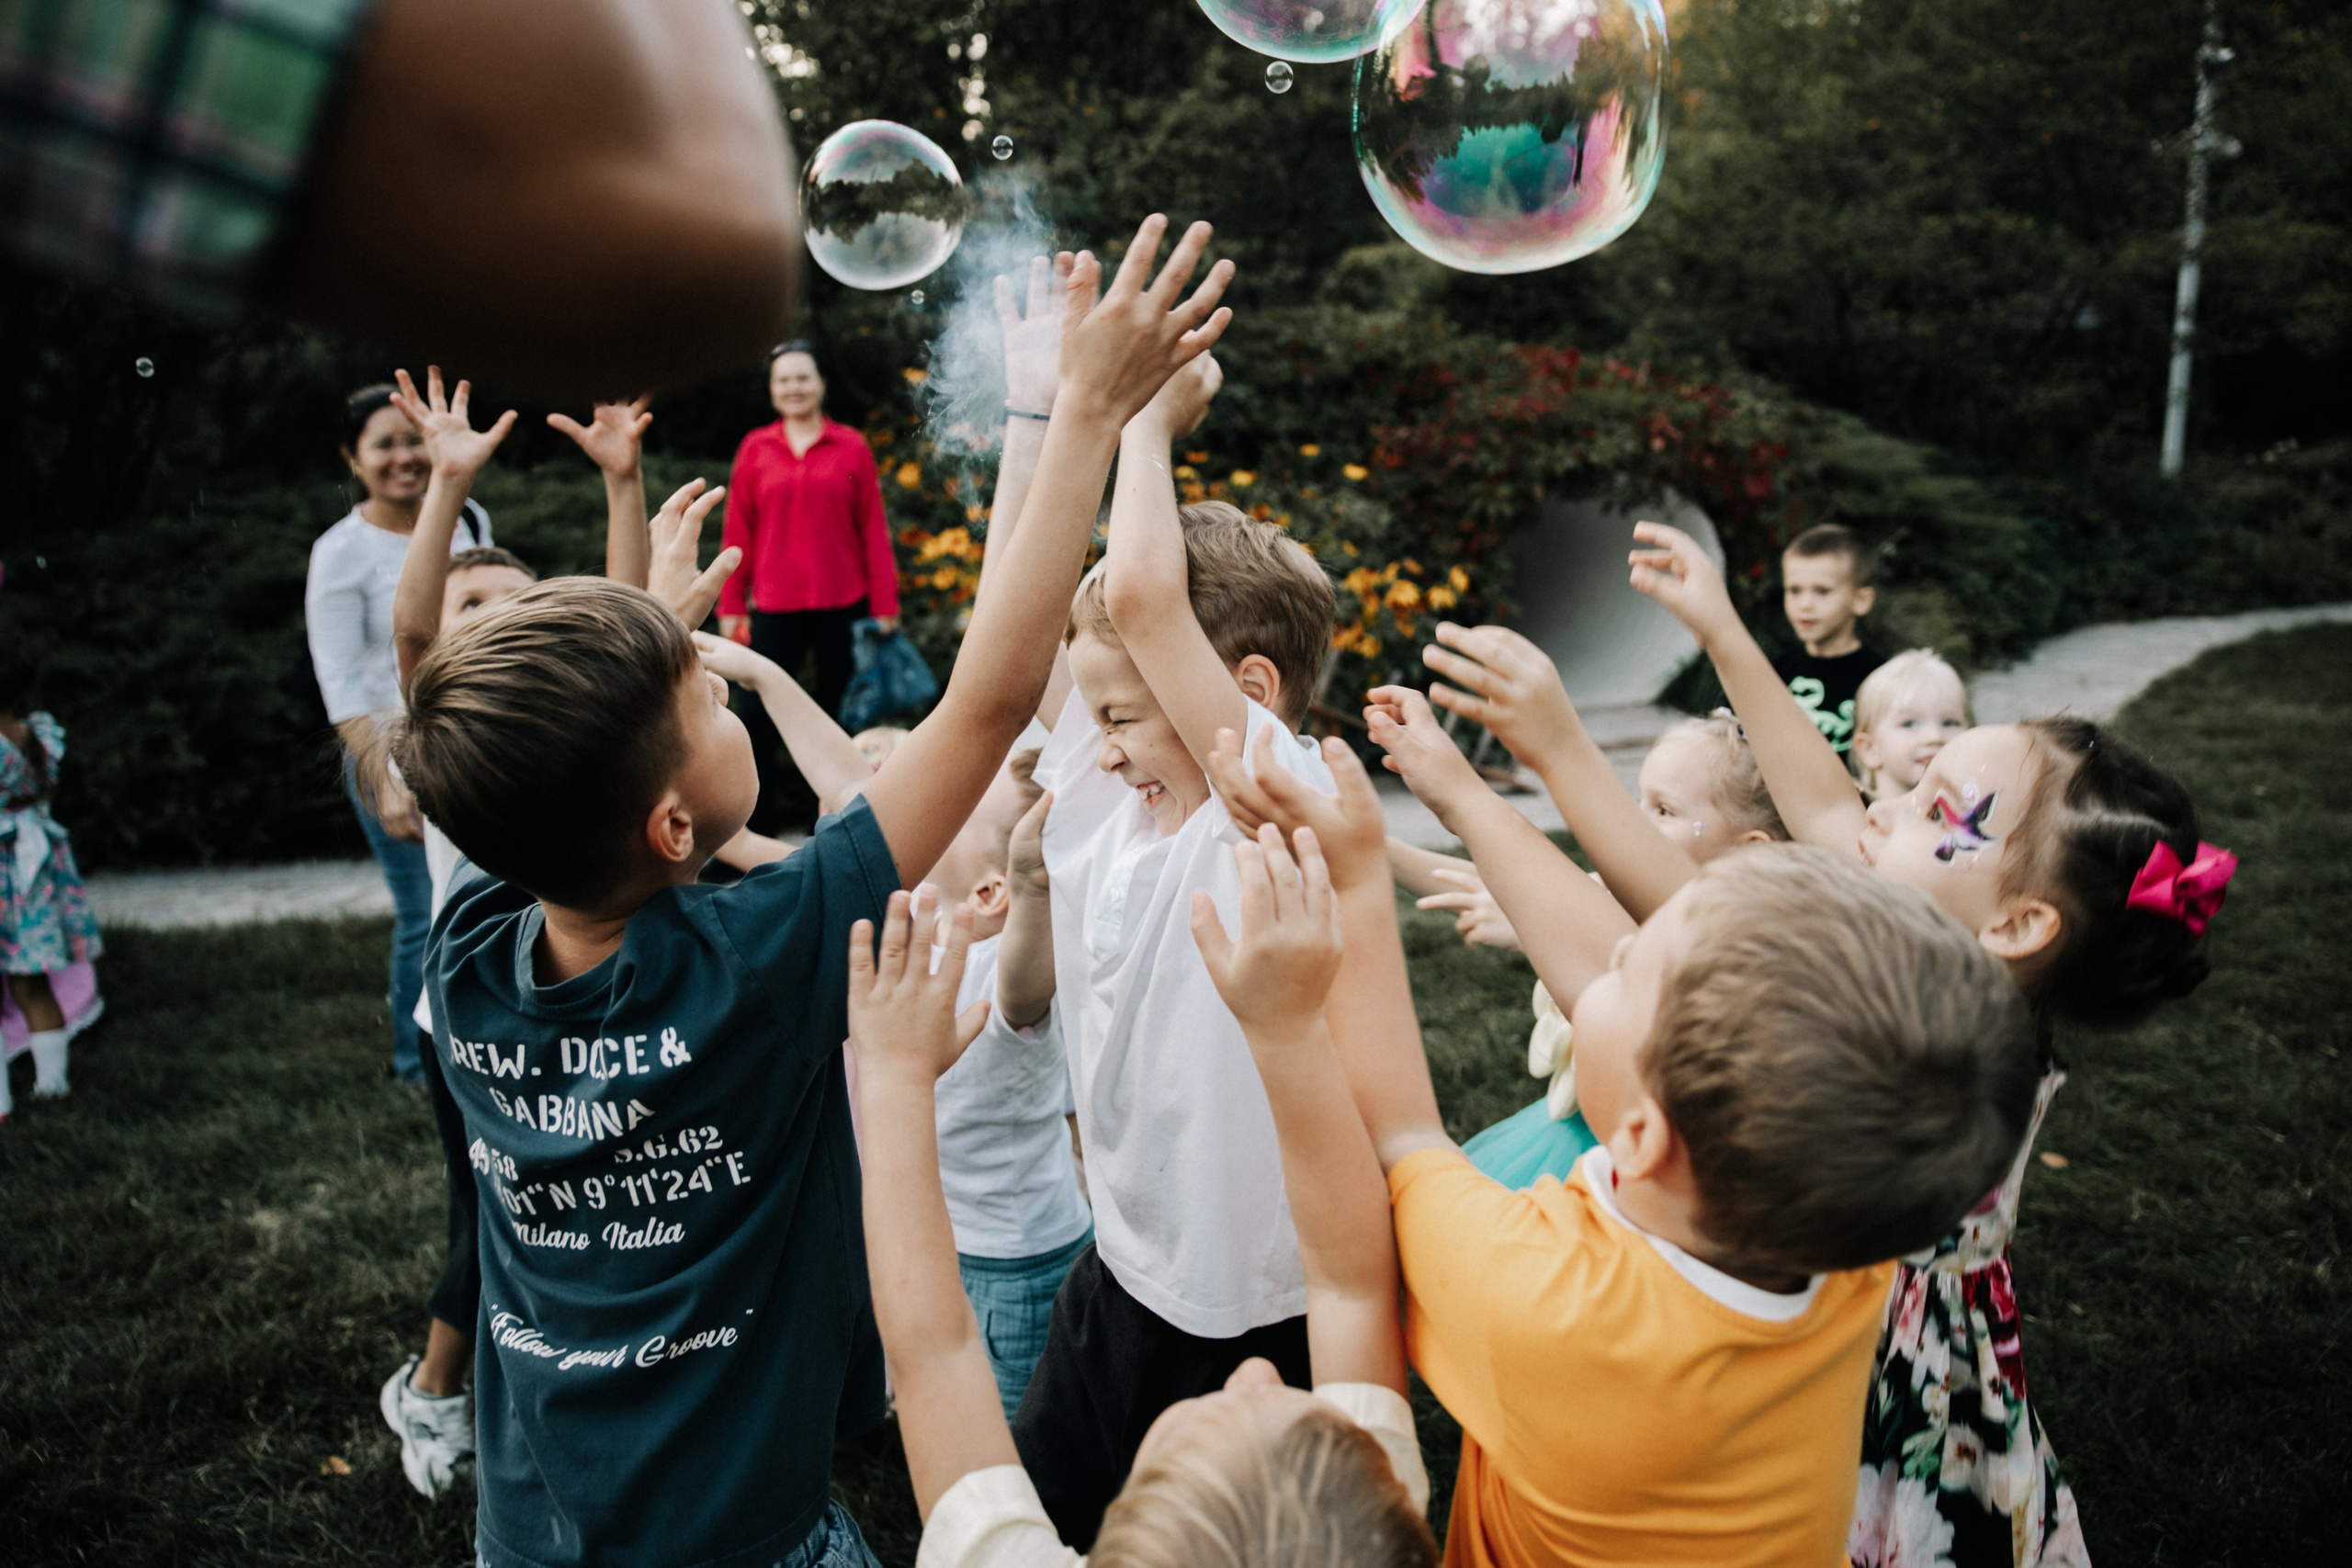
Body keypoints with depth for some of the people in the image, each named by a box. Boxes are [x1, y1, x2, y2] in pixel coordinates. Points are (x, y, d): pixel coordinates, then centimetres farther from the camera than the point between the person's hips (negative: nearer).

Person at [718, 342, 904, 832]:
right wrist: (731, 605, 5)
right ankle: (758, 820, 10)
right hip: (775, 607, 0)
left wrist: (884, 604, -1)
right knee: (761, 712, -1)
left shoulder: (851, 447, 3)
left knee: (842, 711, 8)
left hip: (843, 605, 0)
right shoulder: (755, 449, 6)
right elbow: (737, 533, 7)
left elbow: (874, 530, 2)